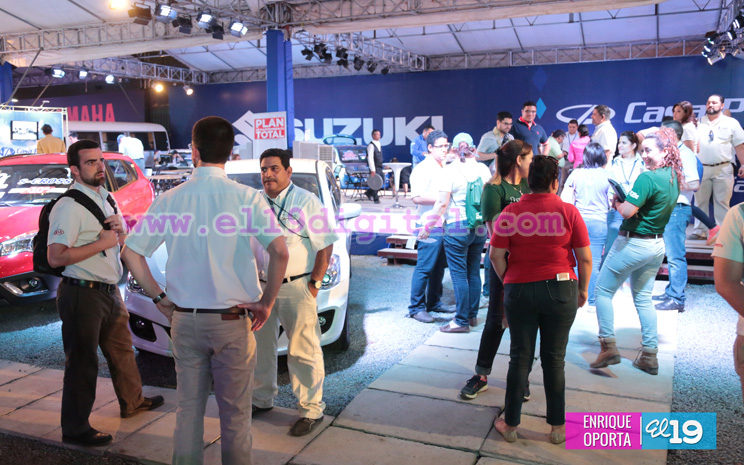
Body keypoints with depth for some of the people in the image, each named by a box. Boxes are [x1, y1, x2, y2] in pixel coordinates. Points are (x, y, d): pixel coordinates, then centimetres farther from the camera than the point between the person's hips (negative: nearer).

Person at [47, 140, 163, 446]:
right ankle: (75, 429, 17)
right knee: (82, 362, 2)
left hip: (110, 291, 9)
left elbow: (126, 240, 19)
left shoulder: (107, 199, 11)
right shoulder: (69, 207, -17)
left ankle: (132, 402, 42)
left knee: (121, 349, 22)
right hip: (82, 294, -9)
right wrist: (103, 243, -22)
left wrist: (120, 228, -5)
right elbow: (55, 257, -25)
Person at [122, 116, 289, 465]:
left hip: (184, 319, 3)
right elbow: (280, 252, -21)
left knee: (188, 409, 16)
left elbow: (131, 254, 1)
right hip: (232, 321, -2)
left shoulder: (170, 199, -2)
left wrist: (160, 298, 9)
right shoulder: (247, 198, -10)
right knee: (235, 414, 10)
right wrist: (266, 302, -8)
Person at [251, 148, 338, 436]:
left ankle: (311, 410, 12)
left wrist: (314, 283, -12)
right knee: (260, 346, 17)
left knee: (302, 351, -1)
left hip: (296, 288, -6)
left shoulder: (306, 202, -7)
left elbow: (325, 246, -8)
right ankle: (262, 399, 35)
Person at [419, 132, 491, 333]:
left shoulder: (449, 170, -10)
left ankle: (462, 321, 1)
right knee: (474, 273, 13)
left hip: (457, 228, -6)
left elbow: (442, 203, -14)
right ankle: (473, 315, 22)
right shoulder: (483, 169, 5)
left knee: (459, 275, -2)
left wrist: (427, 227, -8)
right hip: (480, 228, 6)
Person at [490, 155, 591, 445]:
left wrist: (507, 281, 10)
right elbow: (585, 258, -4)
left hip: (519, 291, 0)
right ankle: (558, 427, 23)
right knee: (555, 359, 11)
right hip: (560, 291, 0)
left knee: (520, 358, 10)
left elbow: (496, 255, -5)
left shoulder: (511, 213, -4)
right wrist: (583, 289, 11)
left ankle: (511, 425, 21)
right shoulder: (568, 212, -6)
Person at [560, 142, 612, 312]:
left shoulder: (576, 174, 0)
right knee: (594, 264, 2)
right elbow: (612, 203, -3)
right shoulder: (607, 176, -3)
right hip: (598, 223, -1)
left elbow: (564, 198, -2)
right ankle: (592, 302, 8)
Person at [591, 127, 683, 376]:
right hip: (657, 245, 8)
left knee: (603, 291, 5)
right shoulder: (674, 178, 6)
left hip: (634, 243, -8)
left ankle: (608, 346, 1)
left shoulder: (647, 178, -22)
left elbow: (628, 211, -25)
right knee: (643, 298, 17)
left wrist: (616, 203, -5)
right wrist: (625, 202, 8)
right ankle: (650, 356, 18)